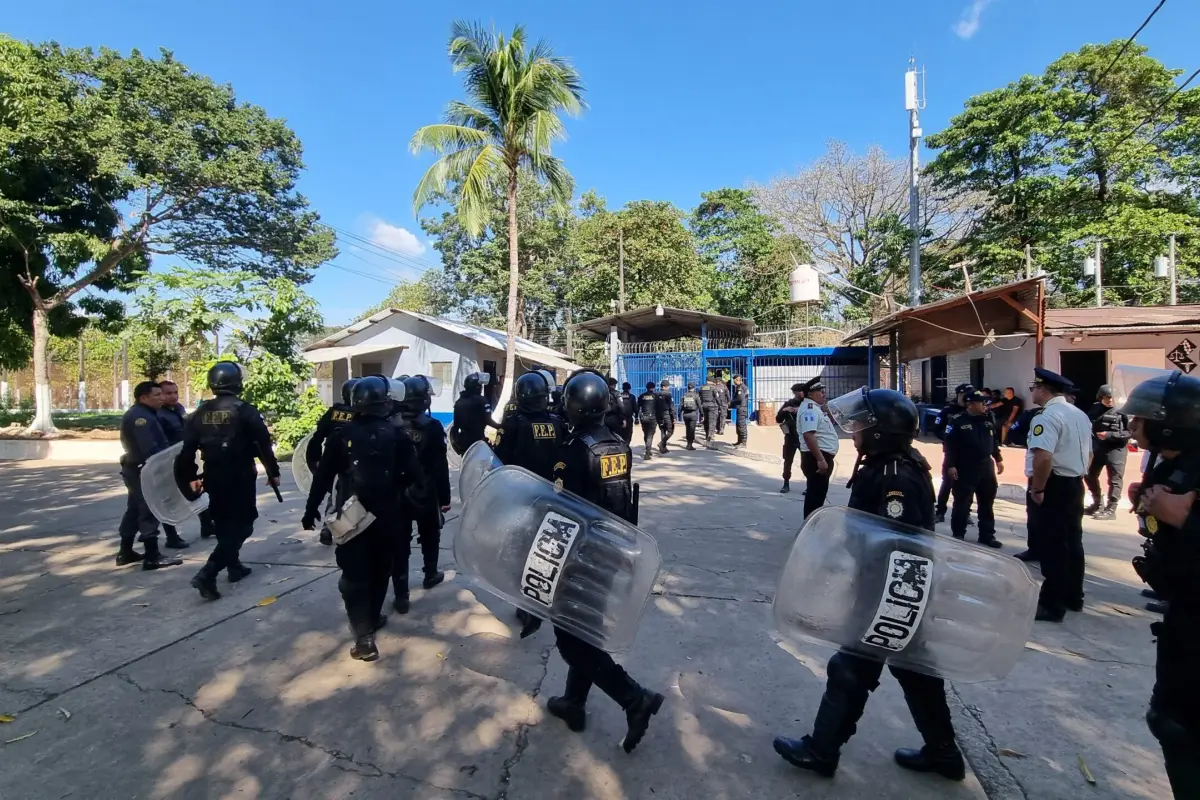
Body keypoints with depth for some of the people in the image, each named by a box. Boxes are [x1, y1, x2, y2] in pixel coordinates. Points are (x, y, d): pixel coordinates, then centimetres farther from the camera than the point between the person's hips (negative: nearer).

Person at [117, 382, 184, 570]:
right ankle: (152, 556, -2)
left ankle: (125, 552, 27)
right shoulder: (139, 417, -19)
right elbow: (149, 449, -28)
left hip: (138, 468, 11)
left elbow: (157, 443, 14)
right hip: (143, 470, -11)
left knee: (135, 509, 17)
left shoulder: (143, 414, 15)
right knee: (148, 511, -6)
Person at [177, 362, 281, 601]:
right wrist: (273, 472, -3)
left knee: (223, 523, 21)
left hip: (213, 477, 6)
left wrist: (190, 477, 15)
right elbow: (263, 443, -12)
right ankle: (207, 573, -13)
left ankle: (234, 566, 30)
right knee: (240, 525, 0)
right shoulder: (245, 410, -11)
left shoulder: (200, 413, 4)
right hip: (240, 477, -6)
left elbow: (187, 447, 5)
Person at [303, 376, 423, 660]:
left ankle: (364, 636, -4)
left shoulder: (342, 434, -5)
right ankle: (372, 618, 33)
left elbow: (323, 475, -1)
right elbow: (413, 476, -7)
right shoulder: (397, 435, -6)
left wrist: (311, 509, 9)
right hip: (386, 516, 1)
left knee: (354, 575, 2)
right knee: (379, 570, 19)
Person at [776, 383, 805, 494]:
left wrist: (801, 411, -25)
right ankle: (786, 484, 13)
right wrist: (783, 411, -16)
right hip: (791, 437, 2)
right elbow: (778, 419, 2)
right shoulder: (788, 404, 5)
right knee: (787, 461, 4)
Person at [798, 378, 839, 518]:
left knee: (818, 492, 17)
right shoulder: (810, 408, -17)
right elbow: (809, 435, -30)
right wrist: (820, 459, -31)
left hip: (822, 456, 11)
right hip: (816, 457, -11)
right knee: (816, 493, -7)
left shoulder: (815, 407, 16)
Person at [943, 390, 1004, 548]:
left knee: (987, 503, 13)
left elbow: (994, 440, 18)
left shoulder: (989, 419, 8)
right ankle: (958, 535, 11)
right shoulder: (957, 421, -11)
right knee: (962, 504, 0)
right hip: (965, 469, -6)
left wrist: (998, 459, 15)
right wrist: (951, 465, -16)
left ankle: (987, 535, 23)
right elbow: (950, 444, -13)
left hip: (986, 466, 6)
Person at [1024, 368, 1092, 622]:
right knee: (1072, 541, 18)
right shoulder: (1080, 415, 13)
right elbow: (1087, 454, 20)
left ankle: (1051, 605, 5)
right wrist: (1076, 476, 23)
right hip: (1075, 485, 10)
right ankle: (1073, 597, 30)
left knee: (1052, 546, -2)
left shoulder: (1049, 416, -19)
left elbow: (1043, 457, -30)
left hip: (1054, 486, -9)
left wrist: (1037, 489, -21)